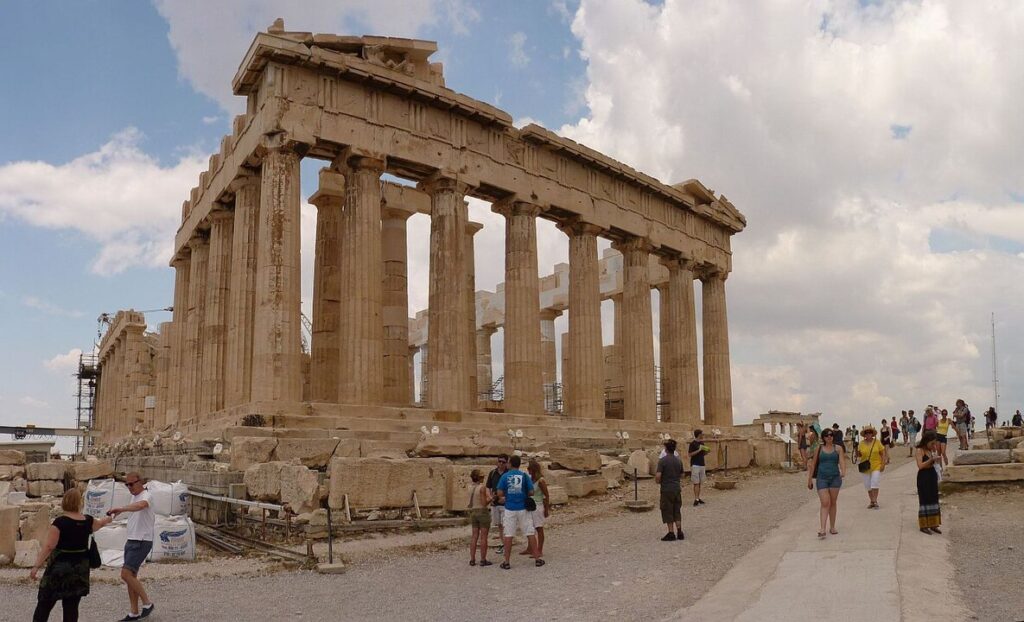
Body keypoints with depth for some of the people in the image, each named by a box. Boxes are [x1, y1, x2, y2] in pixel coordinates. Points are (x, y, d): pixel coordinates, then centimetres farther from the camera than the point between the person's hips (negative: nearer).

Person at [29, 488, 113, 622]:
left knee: (44, 605, 6)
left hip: (59, 569, -4)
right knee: (71, 607, 8)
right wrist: (107, 518, 47)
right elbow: (100, 523, 26)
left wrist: (36, 566, -14)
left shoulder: (59, 522, -13)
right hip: (80, 569, 4)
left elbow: (48, 546, -17)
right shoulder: (88, 521, 3)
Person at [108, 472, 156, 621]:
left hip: (141, 543, -10)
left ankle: (147, 603, -2)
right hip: (131, 541, 10)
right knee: (131, 576, 10)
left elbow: (141, 505, -41)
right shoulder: (134, 497, 14)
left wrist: (121, 509, -54)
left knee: (126, 574, -15)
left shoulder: (146, 496, -15)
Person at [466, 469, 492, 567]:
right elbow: (484, 503, -18)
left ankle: (472, 559, 10)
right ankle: (483, 560, 1)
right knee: (483, 537, -1)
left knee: (474, 536, 10)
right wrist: (490, 498, -1)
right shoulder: (482, 487, -14)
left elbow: (470, 503, 12)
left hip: (473, 512, 6)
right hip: (483, 511, -6)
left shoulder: (471, 488, 6)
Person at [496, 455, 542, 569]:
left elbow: (499, 493, -8)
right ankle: (537, 559, 11)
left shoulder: (505, 476, -3)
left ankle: (506, 562, 6)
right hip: (523, 508, 0)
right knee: (530, 533, 8)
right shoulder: (524, 476, -3)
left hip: (509, 509, 0)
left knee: (508, 535, 4)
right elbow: (531, 492, -4)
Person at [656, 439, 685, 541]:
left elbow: (658, 476, -19)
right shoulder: (678, 460, 5)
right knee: (677, 511, 13)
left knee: (668, 512, 3)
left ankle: (671, 533, 5)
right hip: (677, 488, 5)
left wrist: (658, 481, 2)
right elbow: (681, 475, 14)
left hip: (666, 490, -5)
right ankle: (679, 532, 12)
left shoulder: (662, 460, -13)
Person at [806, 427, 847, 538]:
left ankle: (832, 527, 22)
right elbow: (813, 464, 9)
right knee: (825, 503, -11)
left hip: (835, 478, 1)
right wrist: (810, 479, 9)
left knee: (833, 503, 10)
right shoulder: (819, 449, 4)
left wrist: (843, 471, -29)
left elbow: (842, 461, -8)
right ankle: (822, 529, -16)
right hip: (822, 478, -1)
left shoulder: (838, 448, 5)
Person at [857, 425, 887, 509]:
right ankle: (871, 501, 20)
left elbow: (883, 453, -1)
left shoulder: (877, 442, -3)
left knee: (874, 483, -12)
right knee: (868, 485, 8)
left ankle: (875, 501, -6)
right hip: (865, 468, 3)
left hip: (876, 467, -3)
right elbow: (859, 455, 9)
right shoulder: (861, 443, 3)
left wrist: (883, 464, -9)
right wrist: (857, 451, -13)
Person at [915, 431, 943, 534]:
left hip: (932, 475, 8)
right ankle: (923, 526, 3)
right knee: (925, 500, -3)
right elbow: (920, 465, -21)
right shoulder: (920, 450, -13)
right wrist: (931, 459, -28)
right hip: (924, 476, -8)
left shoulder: (931, 450, 10)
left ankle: (933, 524, 18)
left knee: (934, 499, 10)